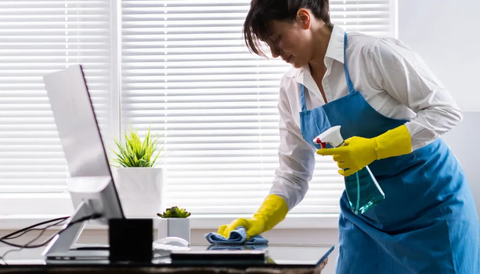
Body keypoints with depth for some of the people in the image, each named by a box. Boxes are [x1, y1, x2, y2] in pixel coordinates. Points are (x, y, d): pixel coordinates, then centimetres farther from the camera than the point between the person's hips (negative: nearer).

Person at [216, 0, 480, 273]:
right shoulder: (291, 89, 1)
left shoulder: (375, 54, -17)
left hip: (431, 203, -5)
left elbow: (446, 110, -17)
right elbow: (293, 174, 5)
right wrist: (260, 221, -12)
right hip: (365, 215, 5)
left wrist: (373, 147, -26)